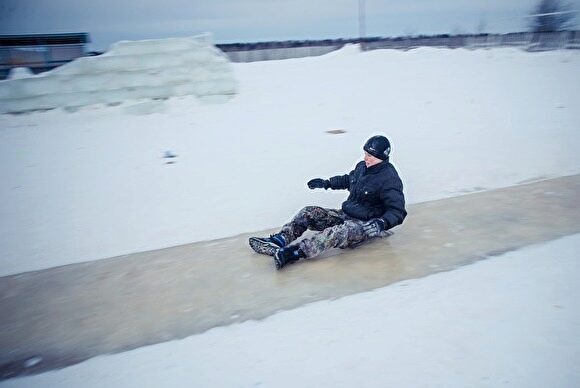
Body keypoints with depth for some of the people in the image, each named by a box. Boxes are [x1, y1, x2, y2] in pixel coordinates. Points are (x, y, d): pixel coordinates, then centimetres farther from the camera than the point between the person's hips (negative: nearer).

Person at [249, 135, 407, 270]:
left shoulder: (389, 178, -16)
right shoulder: (362, 166, 7)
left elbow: (398, 212, -18)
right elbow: (348, 180, 29)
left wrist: (381, 223, -35)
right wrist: (327, 183, 23)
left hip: (366, 225, -8)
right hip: (345, 214, 8)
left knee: (339, 232, -39)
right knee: (309, 213, -5)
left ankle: (295, 252, -51)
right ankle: (278, 241, -20)